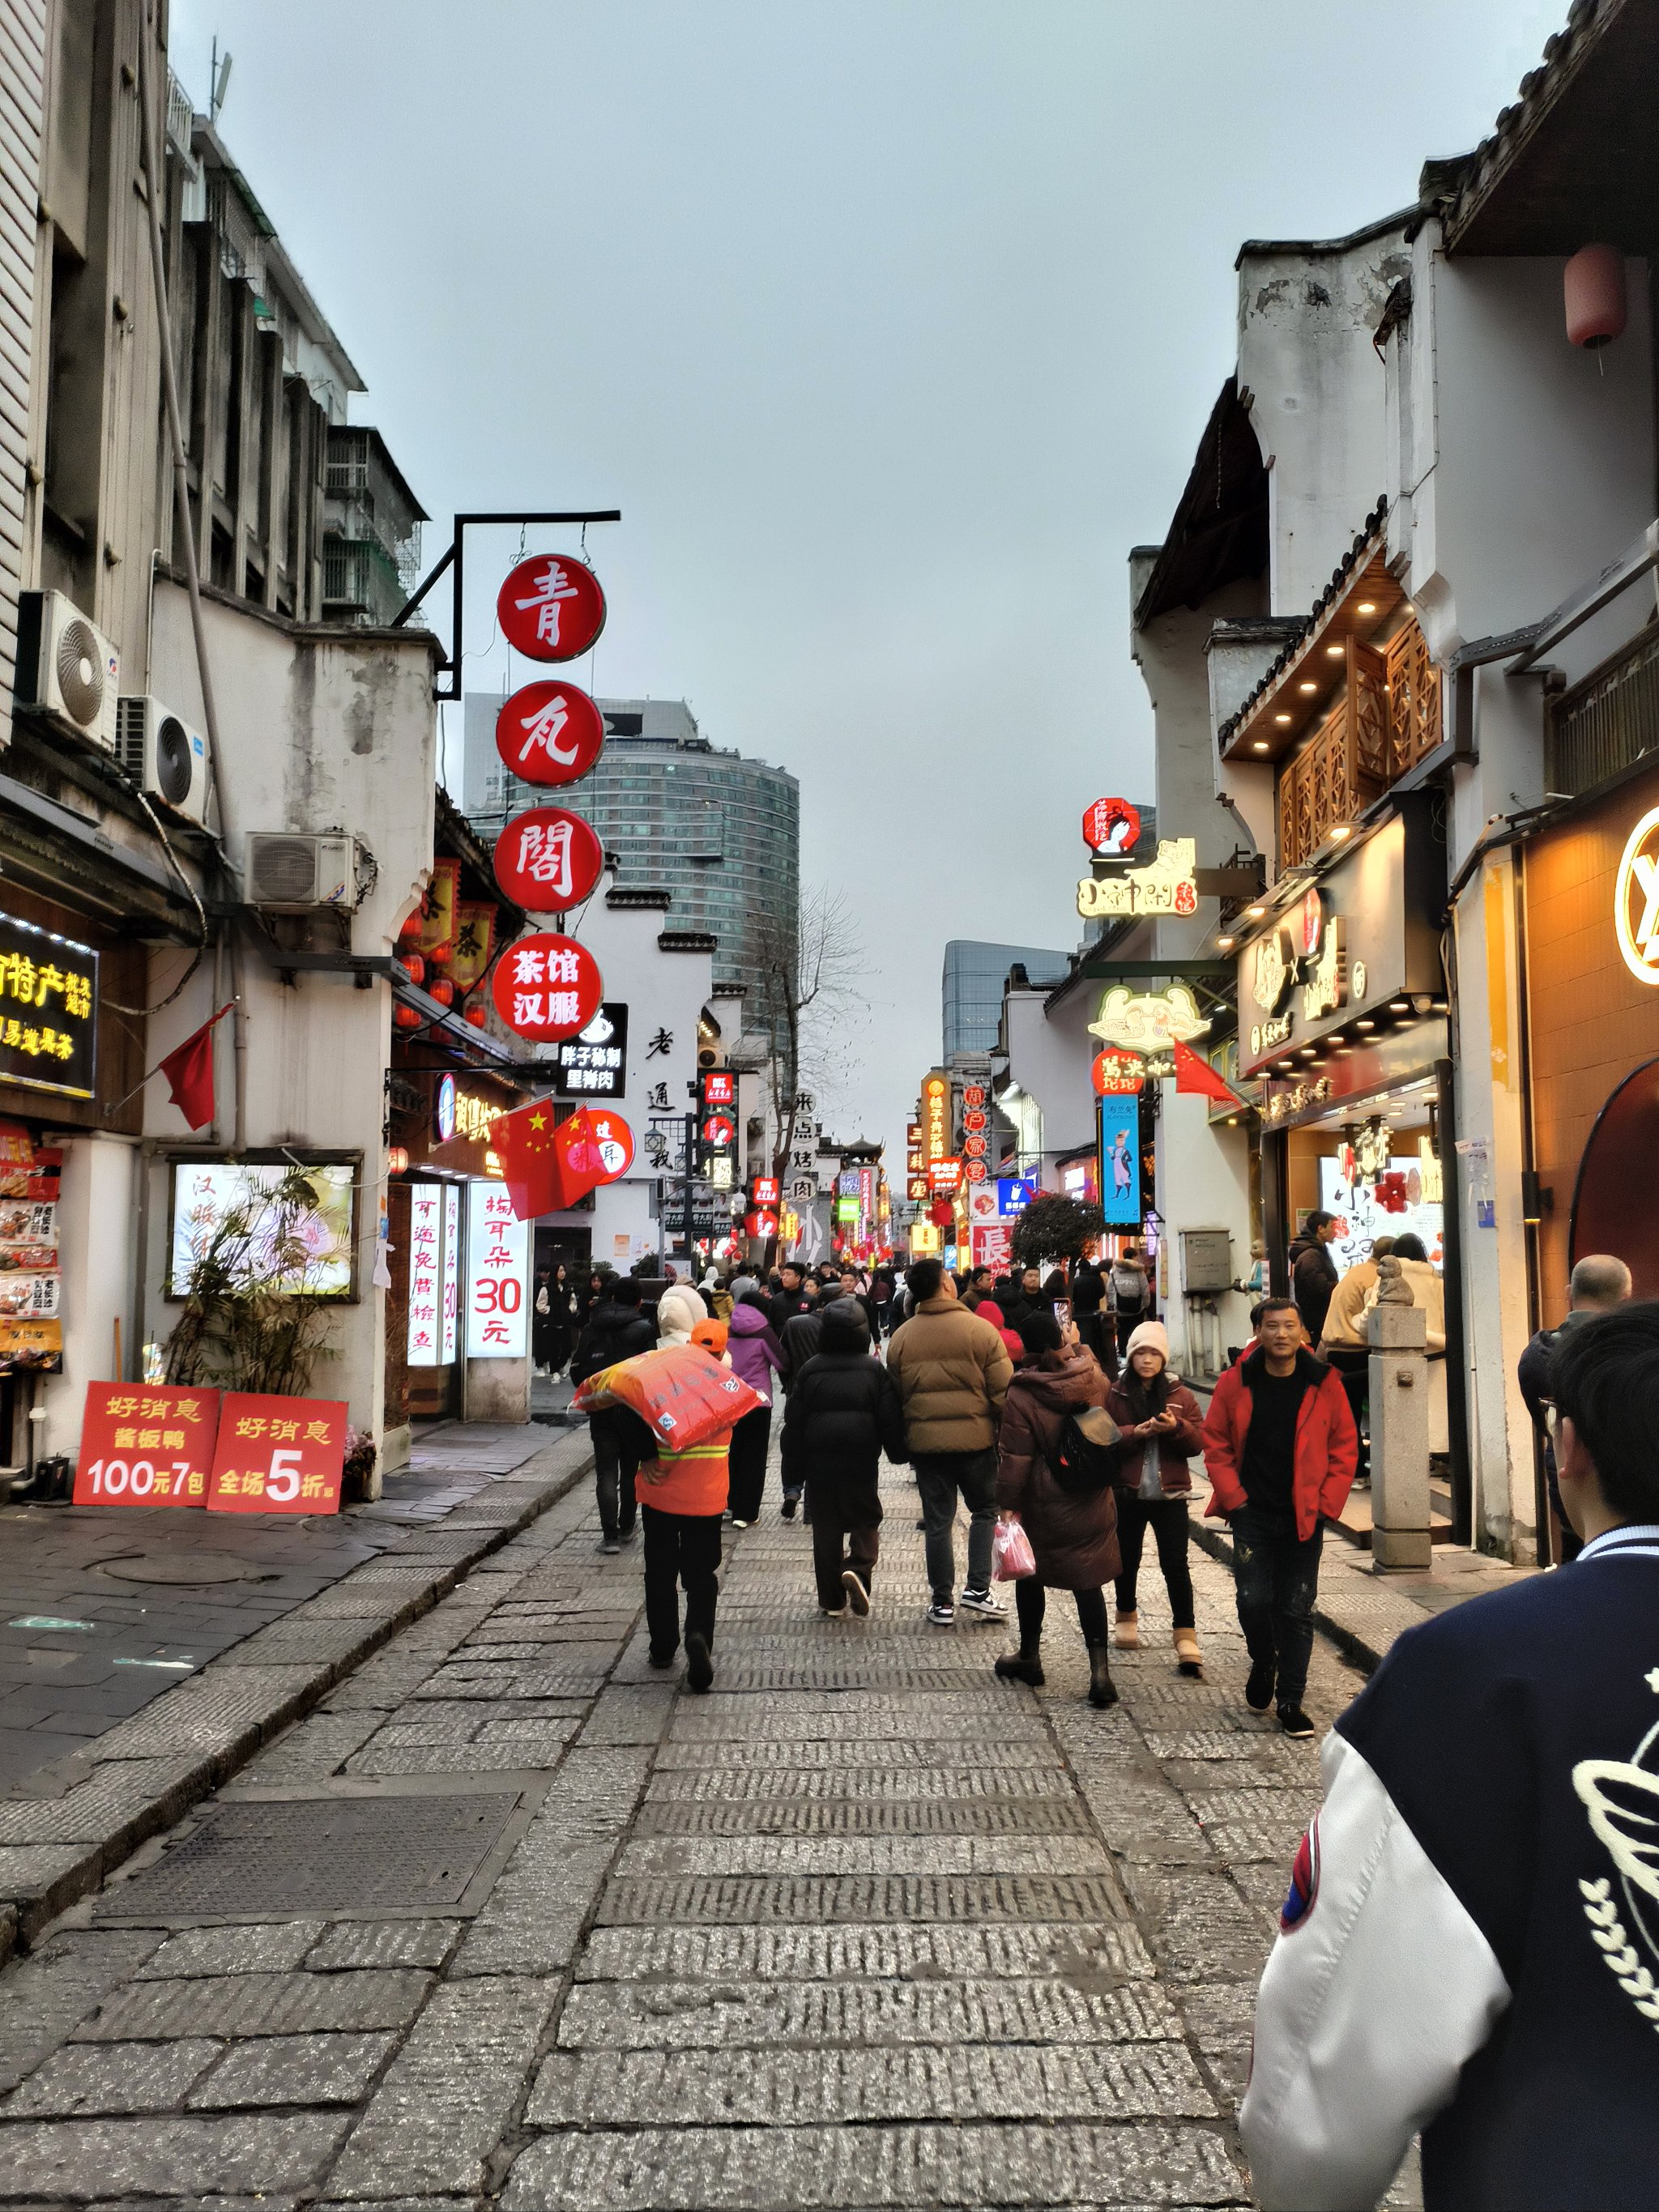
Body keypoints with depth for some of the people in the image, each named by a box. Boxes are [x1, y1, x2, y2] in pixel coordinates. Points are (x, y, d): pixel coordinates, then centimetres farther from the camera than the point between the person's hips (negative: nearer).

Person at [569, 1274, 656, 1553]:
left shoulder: (591, 1330, 3)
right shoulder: (644, 1330, -9)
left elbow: (577, 1371, 3)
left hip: (601, 1412, 2)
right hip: (634, 1411, -2)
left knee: (606, 1474, 2)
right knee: (630, 1472, 14)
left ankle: (610, 1535, -6)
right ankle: (626, 1527, 24)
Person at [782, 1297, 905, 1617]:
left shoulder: (810, 1370, 0)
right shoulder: (874, 1370, -2)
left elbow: (794, 1424, 2)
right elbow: (890, 1421, -2)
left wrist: (793, 1471, 8)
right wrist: (898, 1453, 13)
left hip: (819, 1462, 1)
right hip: (862, 1462, -1)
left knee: (826, 1529, 10)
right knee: (866, 1522, 13)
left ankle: (833, 1600, 12)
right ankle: (858, 1569, -14)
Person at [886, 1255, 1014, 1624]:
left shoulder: (901, 1338, 2)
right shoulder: (980, 1330, -9)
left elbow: (895, 1396, 10)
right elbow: (1003, 1392, -7)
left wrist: (904, 1442, 20)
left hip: (925, 1441, 3)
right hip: (976, 1439, -2)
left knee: (937, 1522, 10)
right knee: (984, 1511, 16)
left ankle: (942, 1602, 14)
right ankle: (977, 1589, 7)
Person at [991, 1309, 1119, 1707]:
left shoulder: (1021, 1395, -20)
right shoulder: (1093, 1379, -10)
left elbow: (1015, 1458, -16)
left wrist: (1008, 1504, -7)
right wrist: (1077, 1345, 30)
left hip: (1042, 1507, -3)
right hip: (1091, 1503, 3)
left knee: (1030, 1577, 18)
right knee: (1088, 1582, 8)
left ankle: (1029, 1656, 34)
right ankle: (1100, 1670, 2)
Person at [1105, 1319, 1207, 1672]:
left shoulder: (1180, 1395, 4)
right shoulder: (1114, 1394, 0)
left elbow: (1198, 1442, 1)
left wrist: (1177, 1427, -18)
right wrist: (1135, 1433, -23)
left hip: (1170, 1493, -1)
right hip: (1127, 1493, 1)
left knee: (1175, 1564, -5)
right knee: (1128, 1559, 14)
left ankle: (1186, 1637, -2)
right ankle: (1127, 1618, 36)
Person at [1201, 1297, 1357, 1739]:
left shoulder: (1325, 1384, -3)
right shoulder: (1236, 1384, -3)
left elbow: (1345, 1448, 3)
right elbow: (1215, 1443, 4)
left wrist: (1325, 1503, -4)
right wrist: (1234, 1498, -4)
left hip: (1303, 1517, 0)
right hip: (1252, 1514, 0)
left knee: (1297, 1611, 4)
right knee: (1253, 1600, -3)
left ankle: (1290, 1702, 15)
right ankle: (1263, 1663, 28)